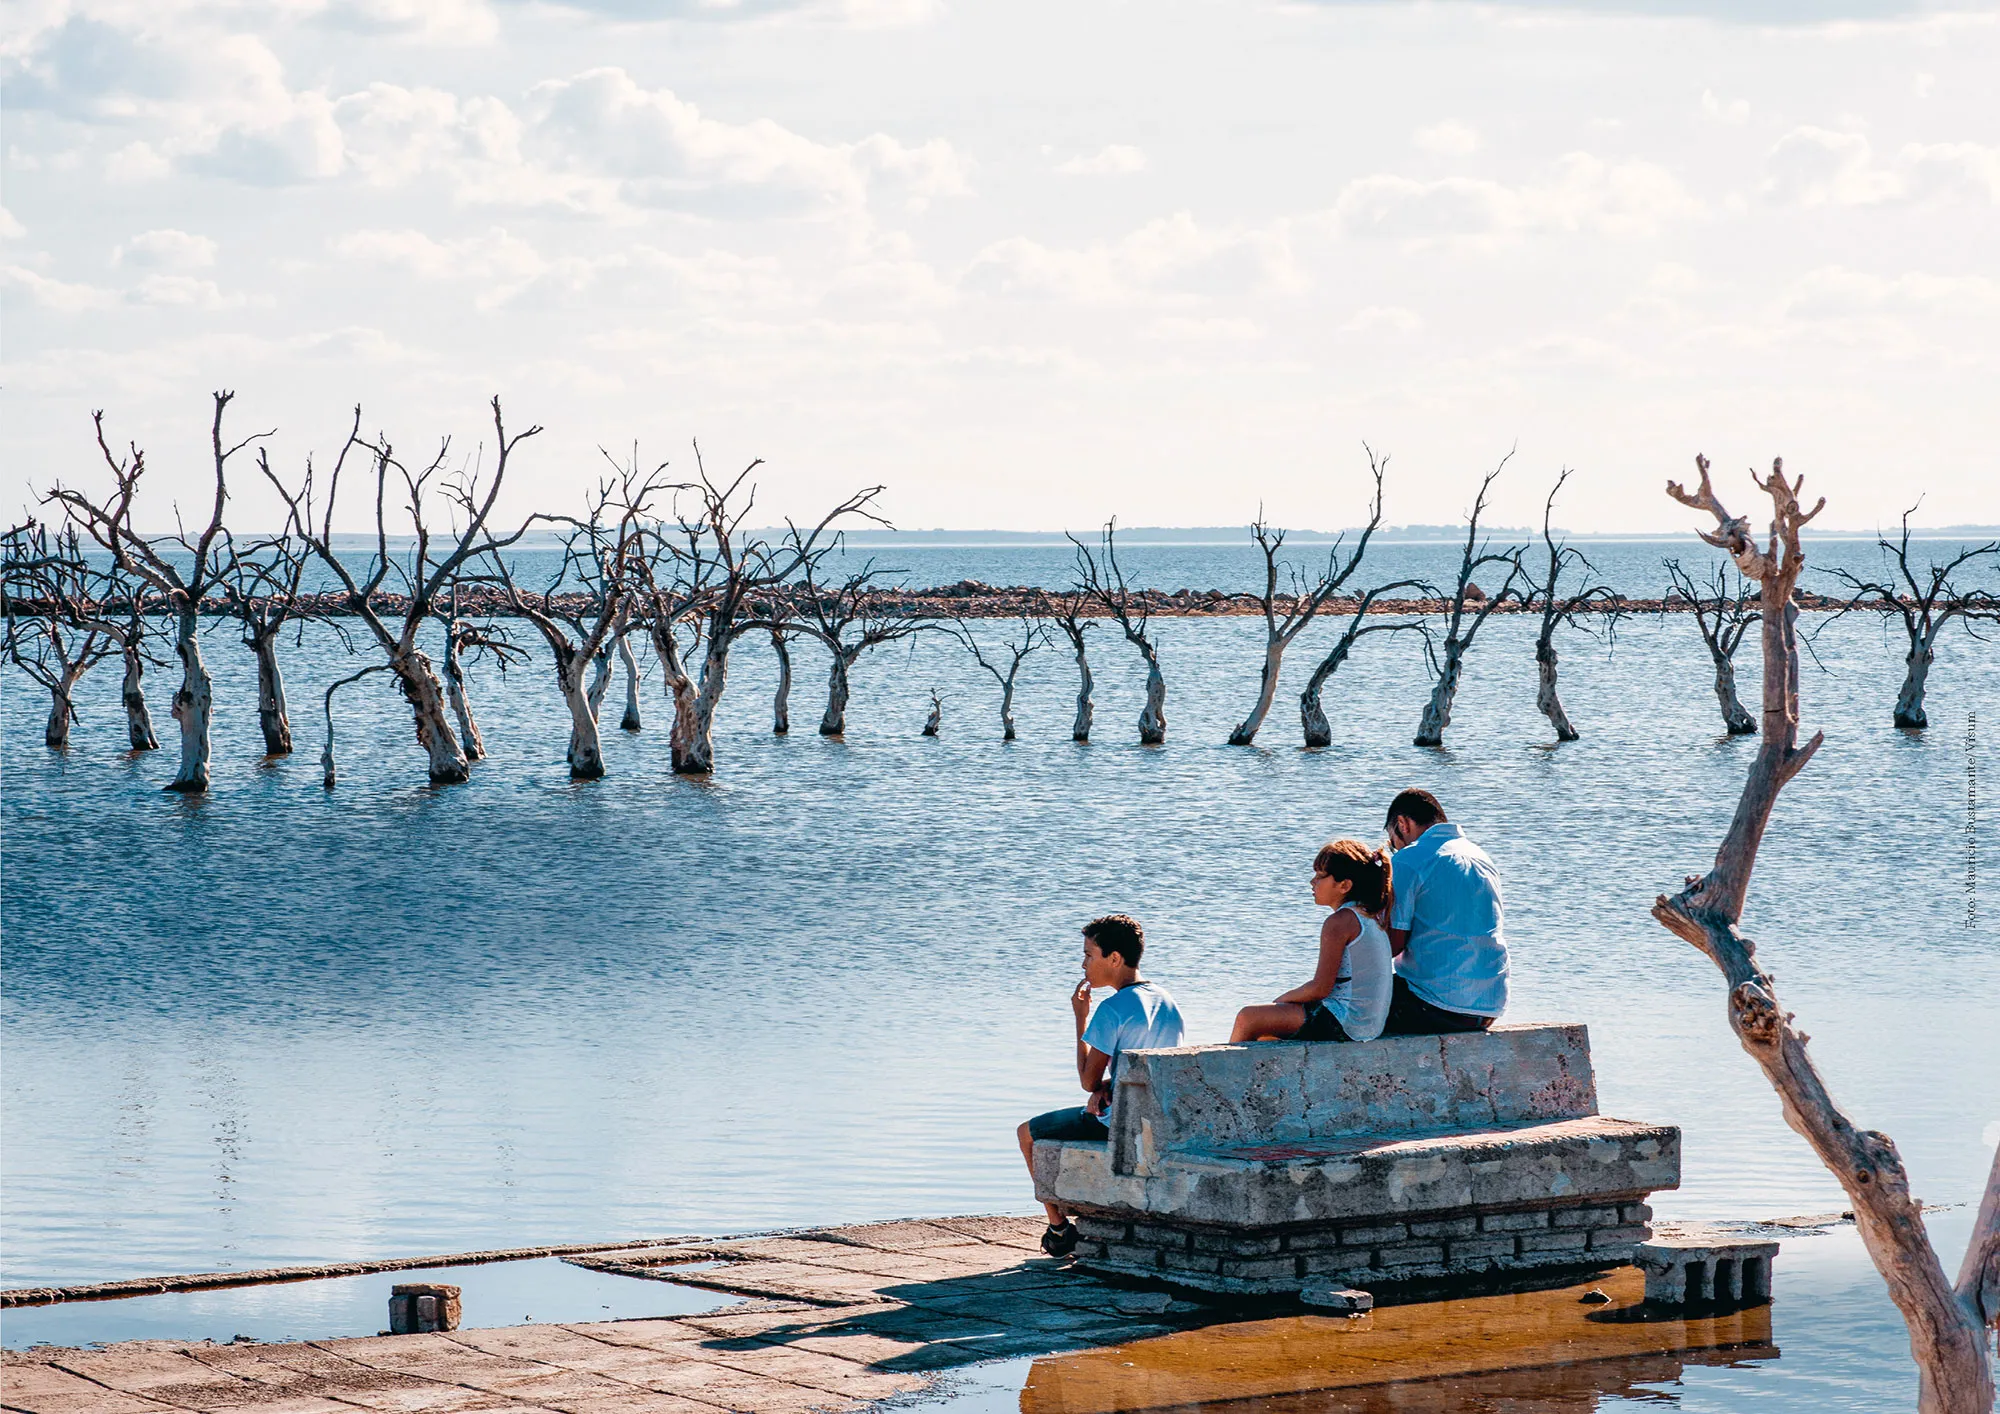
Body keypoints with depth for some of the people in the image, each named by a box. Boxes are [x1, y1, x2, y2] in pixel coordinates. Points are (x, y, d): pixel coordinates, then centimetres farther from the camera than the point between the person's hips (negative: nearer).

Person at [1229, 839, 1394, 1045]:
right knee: (1265, 1036, 23)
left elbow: (1320, 988, -18)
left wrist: (1282, 1000, -2)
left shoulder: (1339, 922, -16)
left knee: (1247, 1018, -3)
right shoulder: (1371, 916, 11)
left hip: (1343, 1024, -10)